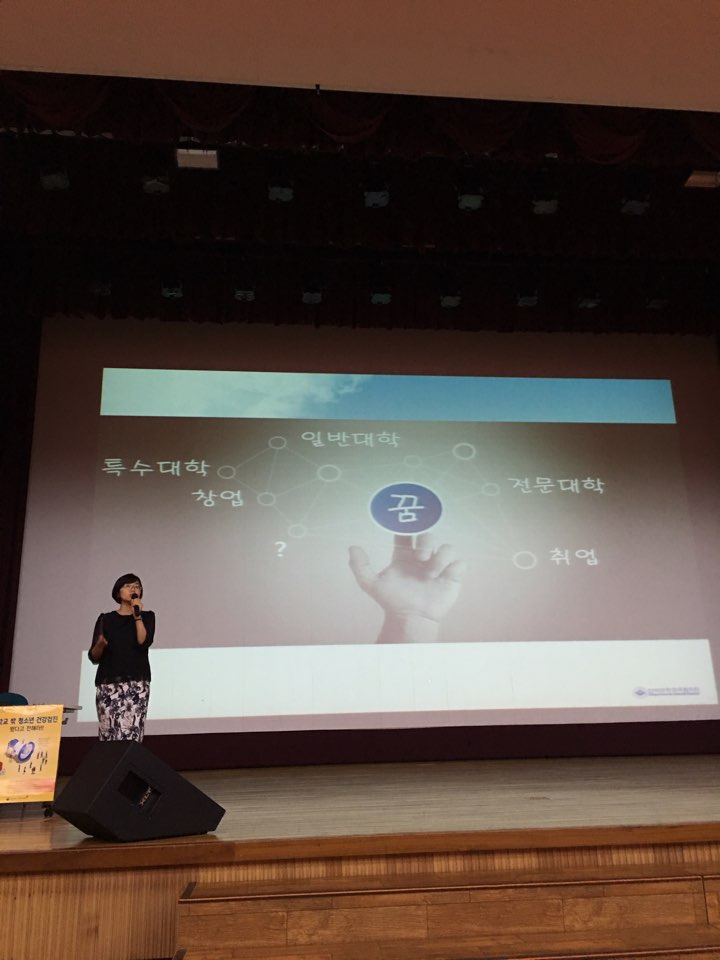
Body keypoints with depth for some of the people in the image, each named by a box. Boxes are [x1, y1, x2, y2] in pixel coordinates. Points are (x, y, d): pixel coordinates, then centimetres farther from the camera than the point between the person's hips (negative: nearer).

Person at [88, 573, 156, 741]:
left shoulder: (147, 616, 13)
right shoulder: (106, 619, 14)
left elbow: (144, 642, -5)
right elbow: (94, 657, 10)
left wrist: (137, 615, -5)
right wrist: (100, 644, -10)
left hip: (136, 683, -1)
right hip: (108, 683, 1)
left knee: (131, 734, -16)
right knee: (108, 733, -11)